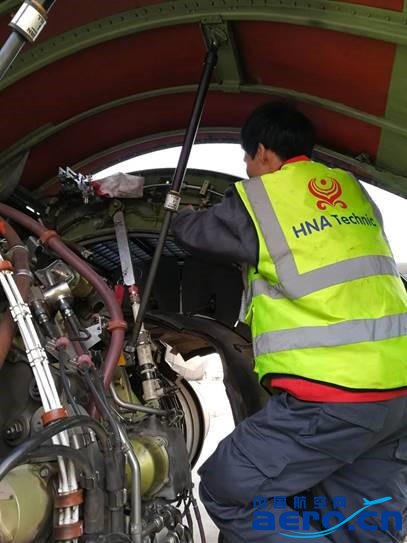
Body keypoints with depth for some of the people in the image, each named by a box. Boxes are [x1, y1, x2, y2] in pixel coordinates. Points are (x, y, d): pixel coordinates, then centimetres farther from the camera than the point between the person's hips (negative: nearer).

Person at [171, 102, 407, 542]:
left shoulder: (257, 198, -2)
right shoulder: (354, 191, 16)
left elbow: (195, 232, 16)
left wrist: (180, 214, 39)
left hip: (329, 397, -7)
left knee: (226, 492, 4)